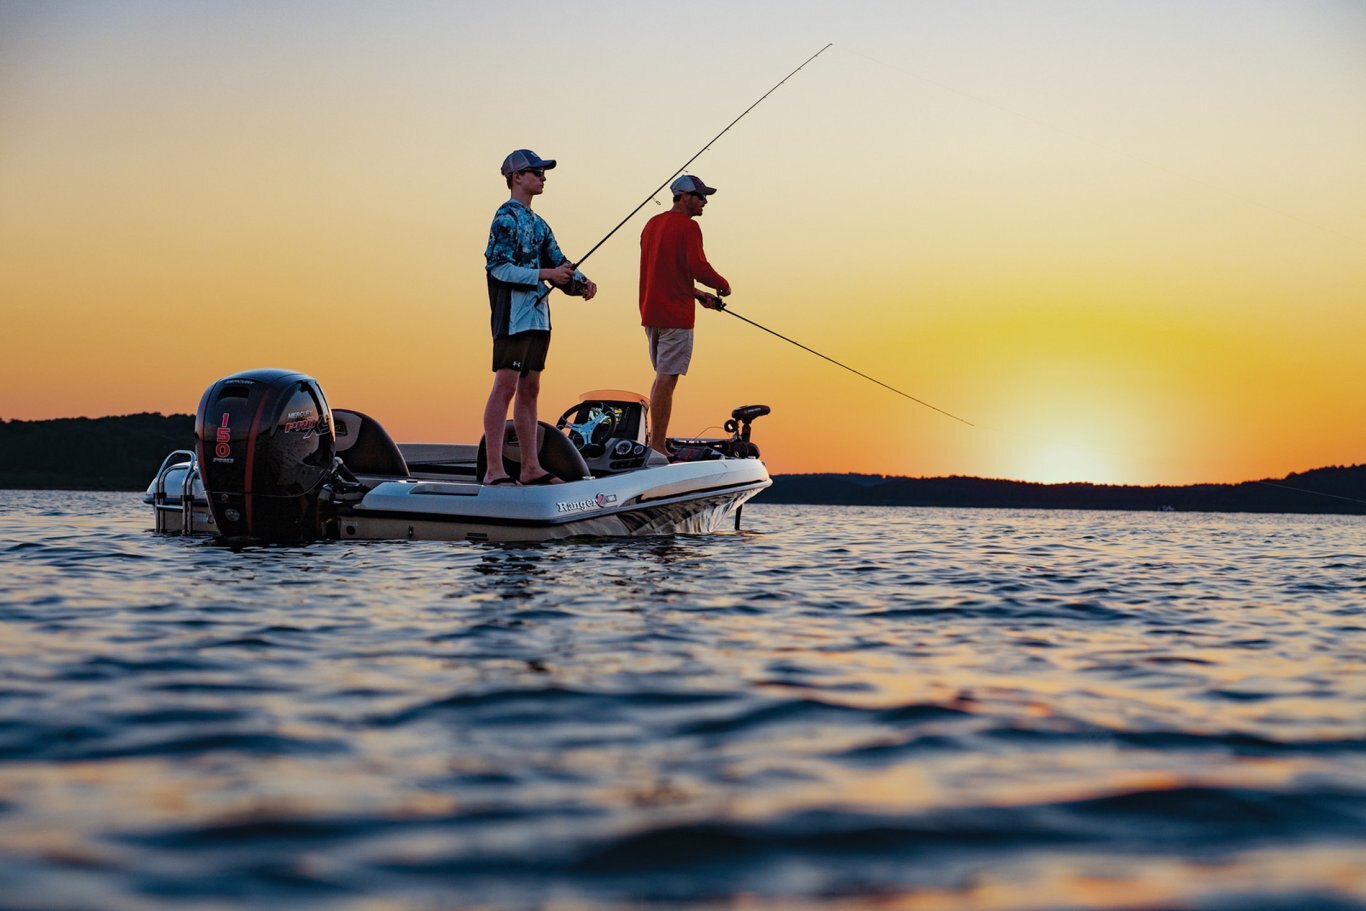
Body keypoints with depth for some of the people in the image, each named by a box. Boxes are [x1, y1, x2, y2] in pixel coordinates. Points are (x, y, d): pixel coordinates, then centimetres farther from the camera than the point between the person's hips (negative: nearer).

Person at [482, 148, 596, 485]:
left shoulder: (537, 223, 19)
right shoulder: (506, 218, -8)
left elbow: (558, 261, 15)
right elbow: (500, 268, -17)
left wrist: (580, 281, -4)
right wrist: (546, 274, -21)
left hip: (537, 315, 9)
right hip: (513, 315, -9)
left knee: (529, 389, 10)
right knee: (505, 387, -10)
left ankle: (531, 467, 14)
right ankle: (494, 470, -10)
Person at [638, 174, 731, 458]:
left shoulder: (652, 224, 17)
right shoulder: (688, 226, -11)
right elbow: (698, 267, -21)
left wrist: (697, 294, 20)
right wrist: (722, 285, -3)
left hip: (651, 312, 9)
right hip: (675, 315, -9)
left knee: (662, 377, 17)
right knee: (666, 380, -7)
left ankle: (656, 442, 20)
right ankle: (657, 447, -7)